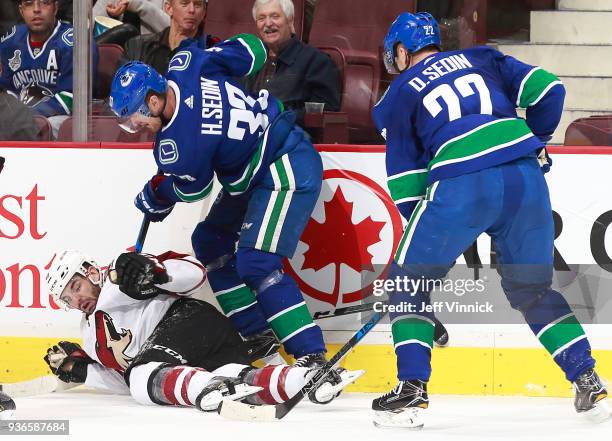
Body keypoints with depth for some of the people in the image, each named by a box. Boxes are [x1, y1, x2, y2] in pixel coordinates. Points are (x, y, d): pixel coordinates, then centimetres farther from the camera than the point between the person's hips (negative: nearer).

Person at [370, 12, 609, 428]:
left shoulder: (399, 94, 16)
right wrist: (535, 141, 31)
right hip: (525, 177, 4)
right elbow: (548, 90, 16)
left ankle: (412, 390, 2)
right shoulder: (482, 59, 24)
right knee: (532, 288, 20)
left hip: (462, 187, -4)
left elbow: (405, 182, 12)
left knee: (410, 281, 13)